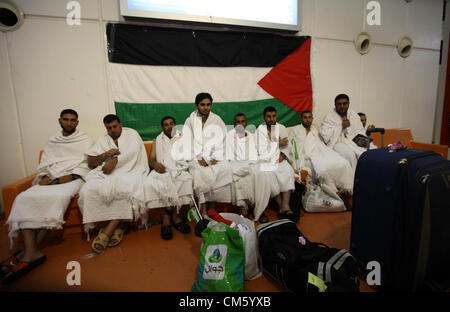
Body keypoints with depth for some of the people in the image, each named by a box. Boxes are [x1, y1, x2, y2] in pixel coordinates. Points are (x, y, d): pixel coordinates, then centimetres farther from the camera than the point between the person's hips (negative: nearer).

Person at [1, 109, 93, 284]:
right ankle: (31, 252, -33)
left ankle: (29, 251, -30)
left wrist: (58, 180, -10)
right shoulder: (51, 142, 26)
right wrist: (44, 177, -5)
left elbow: (85, 167, 0)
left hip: (73, 179, -4)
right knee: (24, 198, -25)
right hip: (50, 181, 5)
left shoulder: (85, 141, 11)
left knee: (58, 197, -36)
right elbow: (43, 166, 19)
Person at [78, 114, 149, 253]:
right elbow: (90, 162, 17)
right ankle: (117, 225, -19)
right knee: (89, 190, -26)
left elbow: (132, 151, -6)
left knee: (124, 189, -37)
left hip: (129, 171, -3)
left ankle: (107, 230, -27)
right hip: (106, 173, 4)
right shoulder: (103, 140, 25)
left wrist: (114, 161, -17)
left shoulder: (131, 133, 15)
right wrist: (105, 155, -2)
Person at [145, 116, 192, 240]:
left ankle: (175, 214, -20)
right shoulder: (157, 142, 27)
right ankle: (165, 216, -22)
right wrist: (155, 164, -9)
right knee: (150, 183, -32)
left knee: (187, 180, -35)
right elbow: (151, 159, 13)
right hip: (162, 170, 1)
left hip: (179, 170, -1)